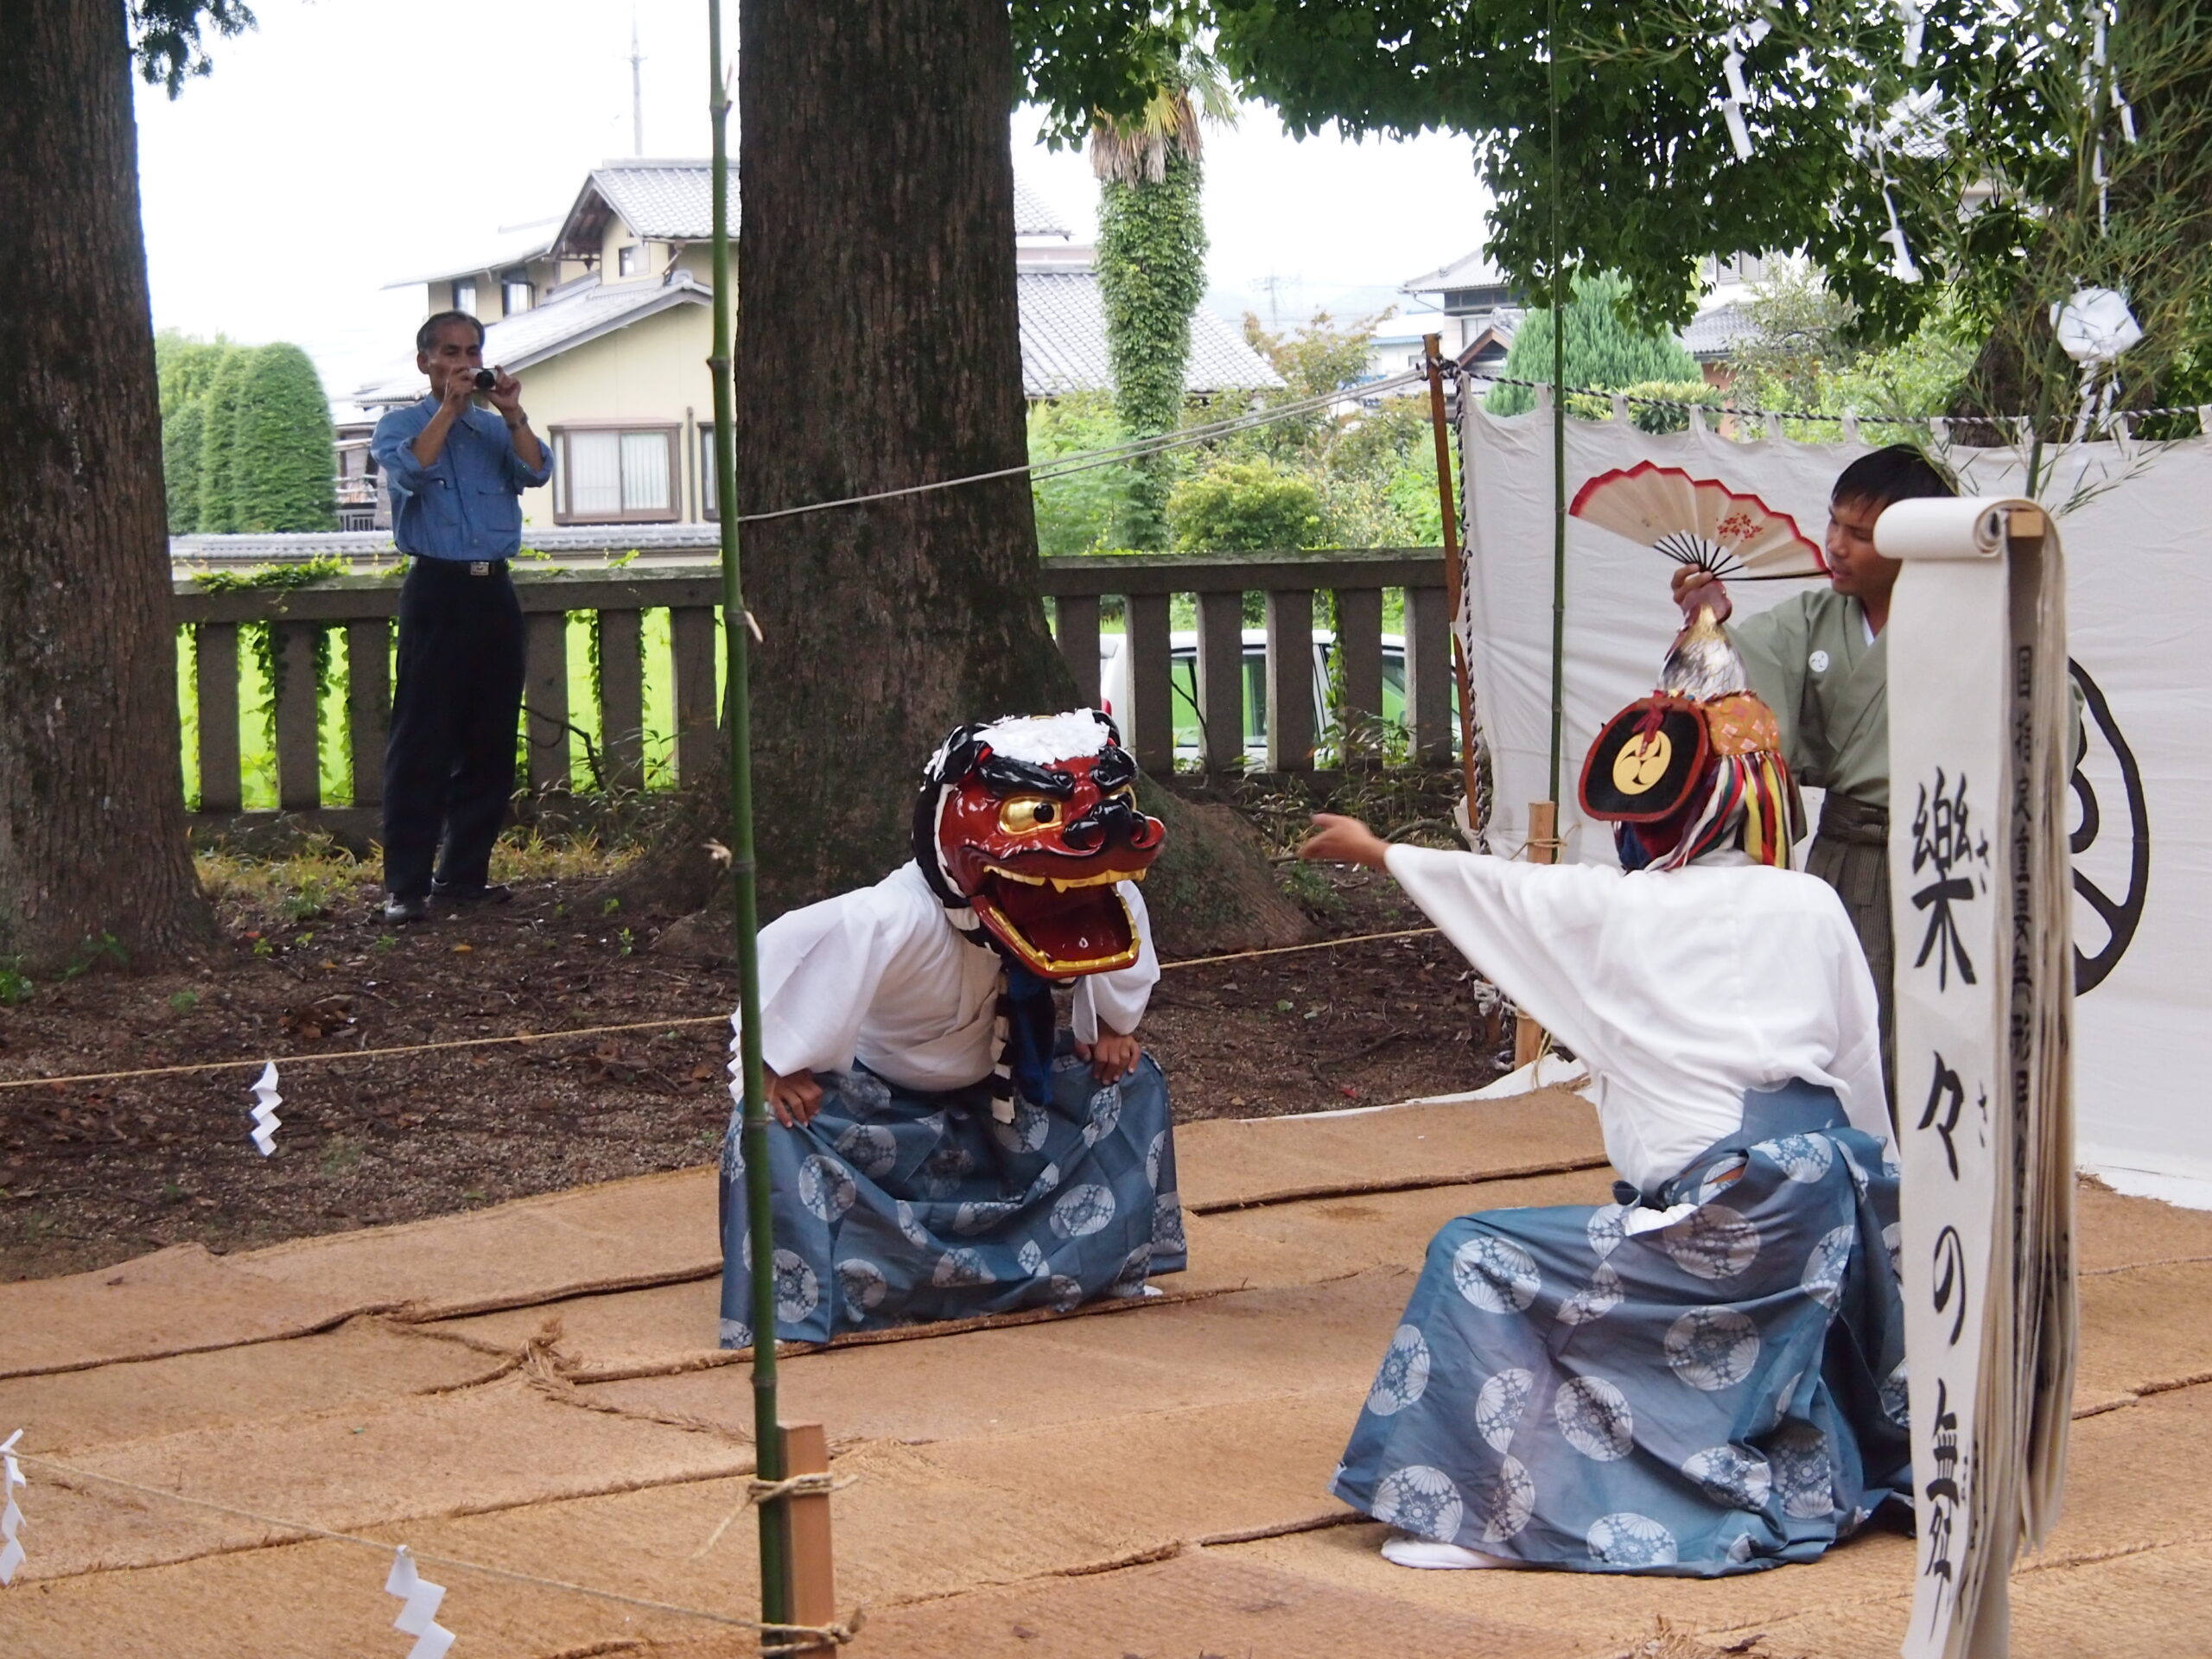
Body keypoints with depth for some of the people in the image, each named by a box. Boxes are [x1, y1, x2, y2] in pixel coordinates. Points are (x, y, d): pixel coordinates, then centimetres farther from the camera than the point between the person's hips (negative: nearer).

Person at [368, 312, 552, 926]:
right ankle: (406, 885, -6)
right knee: (422, 743, -7)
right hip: (437, 590, -5)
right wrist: (450, 408, -13)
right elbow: (410, 470, -15)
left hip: (493, 592, 5)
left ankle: (465, 874, 14)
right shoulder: (401, 425, 7)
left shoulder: (497, 430, 18)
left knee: (490, 742, 5)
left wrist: (513, 414, -12)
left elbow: (536, 472, -1)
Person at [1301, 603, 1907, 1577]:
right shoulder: (1812, 906, 8)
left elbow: (1492, 888, 16)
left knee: (1478, 1262, 4)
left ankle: (1481, 1514, 0)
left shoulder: (1610, 909, 1)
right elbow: (1863, 1070, 11)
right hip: (1827, 1203, 5)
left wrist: (1374, 852, 32)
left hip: (1713, 1224, -5)